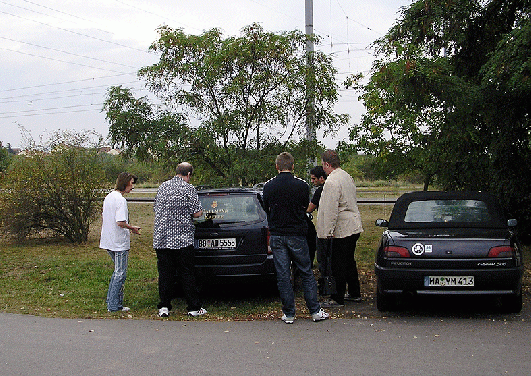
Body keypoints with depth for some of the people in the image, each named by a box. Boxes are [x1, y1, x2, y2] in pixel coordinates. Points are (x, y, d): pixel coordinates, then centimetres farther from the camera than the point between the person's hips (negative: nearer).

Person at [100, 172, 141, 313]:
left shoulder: (108, 197, 11)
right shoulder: (121, 200, -18)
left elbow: (103, 218, 19)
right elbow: (120, 222, -25)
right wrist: (132, 228, -9)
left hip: (108, 242, 9)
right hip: (119, 243, -9)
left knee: (118, 271, 19)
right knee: (120, 274, 0)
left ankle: (112, 302, 21)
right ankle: (113, 305, 3)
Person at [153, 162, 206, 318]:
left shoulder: (162, 187, 11)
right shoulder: (188, 188, -7)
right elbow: (196, 213, -9)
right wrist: (200, 211, 12)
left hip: (161, 237, 5)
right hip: (182, 238, -5)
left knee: (165, 273, 8)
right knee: (187, 274, 2)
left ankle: (164, 307, 8)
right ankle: (194, 308, 7)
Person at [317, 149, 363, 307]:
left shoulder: (332, 181, -18)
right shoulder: (347, 176, 12)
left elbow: (331, 209, -21)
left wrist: (328, 231, -16)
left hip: (342, 229, -10)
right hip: (354, 228, 10)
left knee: (338, 265, -2)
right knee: (349, 261, 19)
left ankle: (338, 298, 4)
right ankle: (355, 293, 28)